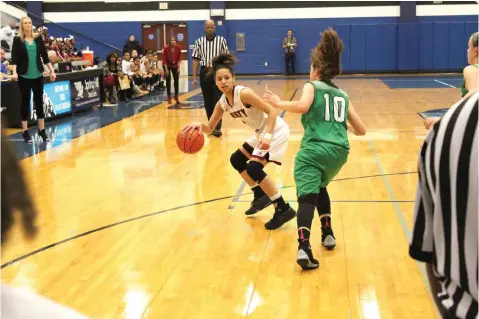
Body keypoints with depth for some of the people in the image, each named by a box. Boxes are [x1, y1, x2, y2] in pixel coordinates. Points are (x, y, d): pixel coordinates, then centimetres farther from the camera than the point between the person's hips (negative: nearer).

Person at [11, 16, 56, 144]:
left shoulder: (38, 38, 5)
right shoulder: (17, 40, -3)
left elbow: (45, 56, 8)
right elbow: (14, 57, -9)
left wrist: (52, 71, 3)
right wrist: (14, 72, -24)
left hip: (38, 75, 3)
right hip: (24, 76, -3)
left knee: (39, 101, 7)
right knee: (25, 102, 3)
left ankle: (42, 130, 15)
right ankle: (25, 132, 10)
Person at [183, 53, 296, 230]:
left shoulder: (243, 93, -25)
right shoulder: (222, 102, -1)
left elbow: (272, 112, -27)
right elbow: (210, 128, 4)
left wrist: (267, 136, -39)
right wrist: (199, 125, -19)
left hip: (276, 130, -9)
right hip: (261, 132, 9)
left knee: (254, 168, -19)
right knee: (236, 160, 15)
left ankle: (284, 209, -11)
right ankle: (261, 196, 29)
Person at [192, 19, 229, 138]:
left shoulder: (221, 40, 0)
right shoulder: (199, 42, 4)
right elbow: (196, 60, 4)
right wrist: (194, 78, 0)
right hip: (205, 73, 2)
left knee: (217, 101, -6)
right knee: (208, 102, 9)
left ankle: (217, 128, -4)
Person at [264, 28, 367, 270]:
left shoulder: (312, 86, 6)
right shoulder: (343, 95, 21)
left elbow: (302, 106, -19)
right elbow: (361, 130, 21)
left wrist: (279, 103, -3)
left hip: (314, 151, -6)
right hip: (339, 152, 6)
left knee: (307, 197, -15)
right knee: (319, 187, 32)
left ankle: (304, 246, -35)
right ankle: (328, 234, 29)